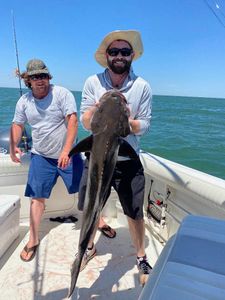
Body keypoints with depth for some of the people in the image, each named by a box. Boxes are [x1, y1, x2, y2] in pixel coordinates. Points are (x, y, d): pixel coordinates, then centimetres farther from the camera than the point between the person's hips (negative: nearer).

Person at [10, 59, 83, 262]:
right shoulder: (24, 101, 2)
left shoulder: (62, 93, -12)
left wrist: (66, 151, -29)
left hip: (68, 154, -3)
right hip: (41, 156, 3)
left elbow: (73, 121, -20)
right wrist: (13, 147, -10)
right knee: (37, 197, 4)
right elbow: (17, 125, 10)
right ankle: (33, 240, 20)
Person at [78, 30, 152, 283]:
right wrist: (98, 108, -29)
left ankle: (141, 257, 37)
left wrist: (128, 121, -26)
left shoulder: (142, 87, -5)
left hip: (128, 162, -1)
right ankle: (90, 247, 46)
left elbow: (143, 127, -5)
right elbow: (85, 123, -8)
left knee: (135, 214, 10)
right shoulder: (93, 82, -4)